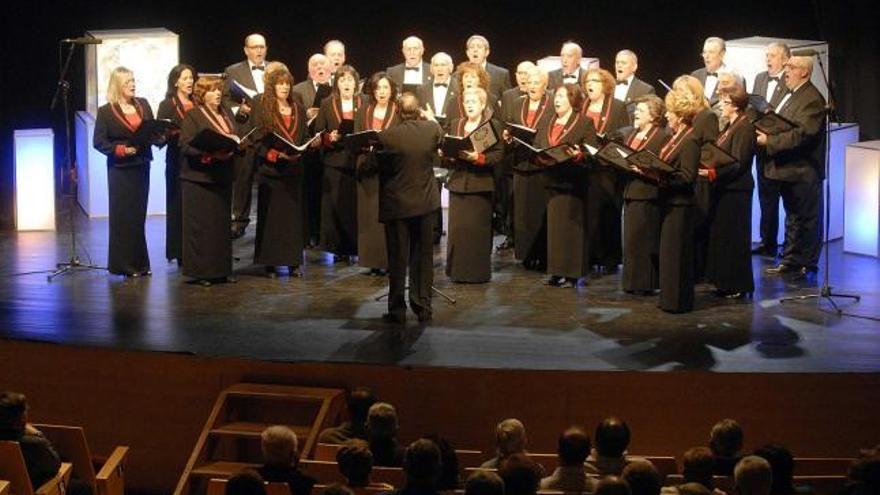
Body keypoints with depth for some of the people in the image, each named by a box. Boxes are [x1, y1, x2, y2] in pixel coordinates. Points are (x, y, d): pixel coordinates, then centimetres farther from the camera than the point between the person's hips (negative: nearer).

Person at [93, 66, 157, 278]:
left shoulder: (143, 105, 8)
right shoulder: (106, 111, -6)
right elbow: (99, 142, -7)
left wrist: (158, 137, -10)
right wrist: (122, 149, -19)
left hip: (141, 166, 5)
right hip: (120, 168, -5)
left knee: (139, 215, 10)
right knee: (123, 215, -2)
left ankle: (139, 263, 18)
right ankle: (126, 264, 4)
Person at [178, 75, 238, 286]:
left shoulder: (226, 114, 15)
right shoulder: (192, 116, -6)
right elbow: (186, 146, -14)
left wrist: (232, 148, -4)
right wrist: (211, 153, -25)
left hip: (222, 177, 7)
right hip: (199, 179, -7)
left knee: (222, 224, 10)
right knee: (201, 226, -3)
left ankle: (222, 269, 17)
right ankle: (201, 271, 2)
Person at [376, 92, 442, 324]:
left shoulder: (386, 137, -17)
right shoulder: (432, 129, -7)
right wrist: (425, 117, 30)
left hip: (396, 204, -2)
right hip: (425, 202, 2)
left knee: (397, 259, 7)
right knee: (423, 258, 12)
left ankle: (397, 310, 12)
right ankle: (423, 308, 16)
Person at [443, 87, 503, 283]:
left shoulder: (492, 126, 1)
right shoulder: (455, 125, 14)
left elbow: (497, 154, -7)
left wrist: (478, 158, -21)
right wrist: (448, 156, -8)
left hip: (481, 184, -4)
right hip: (458, 182, 4)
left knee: (478, 229, -2)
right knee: (457, 228, 1)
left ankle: (479, 272, 6)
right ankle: (457, 271, 9)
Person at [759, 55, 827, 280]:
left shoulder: (812, 99, -17)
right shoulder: (791, 95, 14)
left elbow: (803, 134, -25)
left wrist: (769, 140, -24)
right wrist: (764, 132, 4)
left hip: (803, 171, -10)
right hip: (789, 169, 10)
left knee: (807, 219, 1)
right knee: (793, 217, 17)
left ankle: (808, 264, 8)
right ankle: (791, 260, 26)